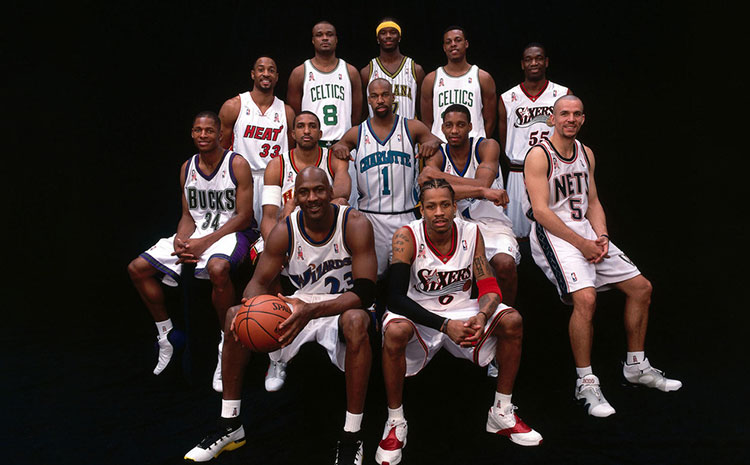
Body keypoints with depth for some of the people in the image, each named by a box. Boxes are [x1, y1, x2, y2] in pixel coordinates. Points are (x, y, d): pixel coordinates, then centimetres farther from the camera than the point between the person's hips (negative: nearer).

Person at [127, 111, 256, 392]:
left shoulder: (237, 164, -10)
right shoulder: (187, 168, 9)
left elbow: (244, 217, -14)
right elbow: (188, 215, 12)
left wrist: (205, 242, -21)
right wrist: (180, 242, -11)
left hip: (232, 231, -7)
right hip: (196, 232, 7)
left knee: (217, 269, -41)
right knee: (137, 269, -1)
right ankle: (166, 336, 14)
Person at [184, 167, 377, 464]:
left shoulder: (355, 225, -19)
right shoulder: (285, 231, -8)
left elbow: (365, 292, -26)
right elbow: (259, 282, -4)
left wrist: (312, 311, -42)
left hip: (345, 307, -4)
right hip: (301, 304, 4)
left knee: (356, 321, -40)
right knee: (236, 315, -13)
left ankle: (352, 438, -27)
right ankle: (230, 426, -1)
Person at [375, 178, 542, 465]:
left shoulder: (471, 232, -6)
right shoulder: (407, 237, -17)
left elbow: (490, 286, -6)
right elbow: (395, 298, -23)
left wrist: (481, 316, -30)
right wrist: (444, 325, -32)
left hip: (461, 310, 4)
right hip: (420, 316, -3)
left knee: (512, 321, -19)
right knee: (395, 330, -36)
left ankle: (501, 414, 0)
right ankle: (395, 422, -13)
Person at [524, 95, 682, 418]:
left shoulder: (586, 154, 14)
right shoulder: (539, 155, -10)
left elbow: (592, 202, 17)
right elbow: (541, 211, -18)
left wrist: (601, 237, -2)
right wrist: (581, 244, -18)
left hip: (586, 232, 8)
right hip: (553, 235, -8)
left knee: (641, 287, 8)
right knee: (585, 298, -28)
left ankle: (636, 367, 24)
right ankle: (585, 383, -12)